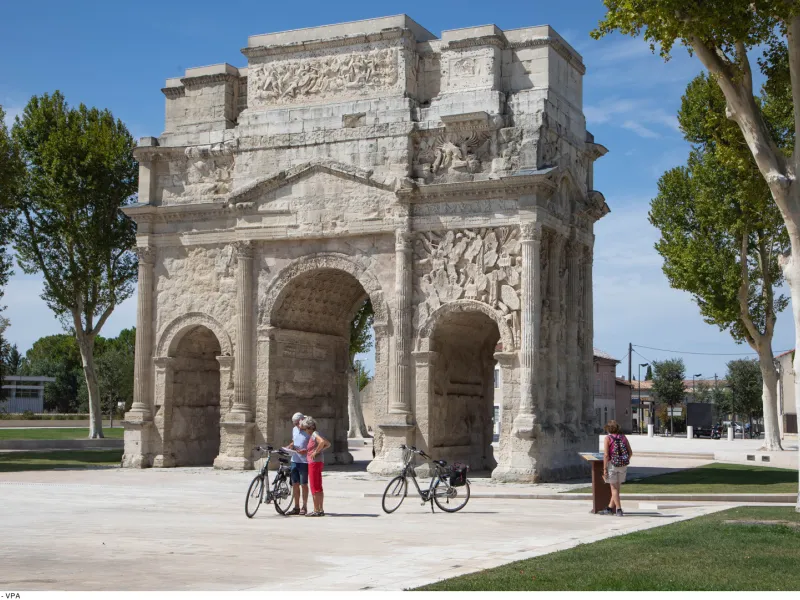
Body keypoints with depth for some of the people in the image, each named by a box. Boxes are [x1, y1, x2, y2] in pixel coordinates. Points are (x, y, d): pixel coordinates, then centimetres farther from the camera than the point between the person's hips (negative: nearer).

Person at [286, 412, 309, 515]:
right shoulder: (294, 430, 11)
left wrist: (305, 451, -24)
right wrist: (290, 446, 3)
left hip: (304, 461, -7)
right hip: (294, 460, 7)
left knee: (303, 484, 0)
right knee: (295, 484, 8)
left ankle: (304, 507, 10)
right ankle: (296, 507, 15)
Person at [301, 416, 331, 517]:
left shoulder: (315, 434, -12)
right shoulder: (313, 435, 16)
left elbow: (322, 442, -32)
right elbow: (328, 444, 24)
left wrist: (315, 452, -22)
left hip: (314, 463, -10)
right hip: (317, 463, 10)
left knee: (315, 488, -7)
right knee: (318, 488, 12)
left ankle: (316, 510, -6)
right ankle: (321, 509, 17)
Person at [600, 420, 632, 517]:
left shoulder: (608, 438, -8)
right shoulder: (623, 437, 5)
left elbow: (606, 454, -14)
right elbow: (630, 452, 5)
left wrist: (605, 468, -10)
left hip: (612, 464, -5)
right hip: (623, 465, 5)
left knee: (614, 488, 5)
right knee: (616, 487, 15)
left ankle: (619, 509, 1)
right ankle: (610, 508, 23)